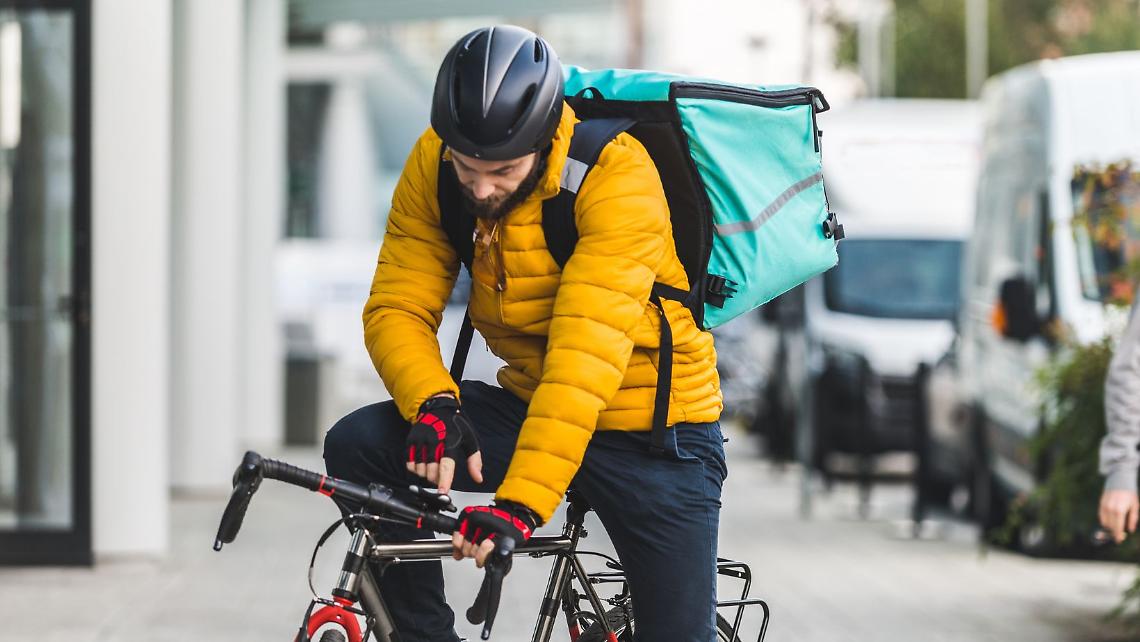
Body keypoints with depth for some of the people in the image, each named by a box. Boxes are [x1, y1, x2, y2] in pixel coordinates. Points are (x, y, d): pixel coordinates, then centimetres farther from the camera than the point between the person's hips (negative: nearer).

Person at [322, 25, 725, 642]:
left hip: (652, 432, -4)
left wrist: (520, 503, -42)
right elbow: (396, 309, -11)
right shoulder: (432, 167, -11)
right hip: (528, 404, 4)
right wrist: (433, 403, -33)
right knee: (357, 446, -17)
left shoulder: (617, 175, -27)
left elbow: (586, 355, -34)